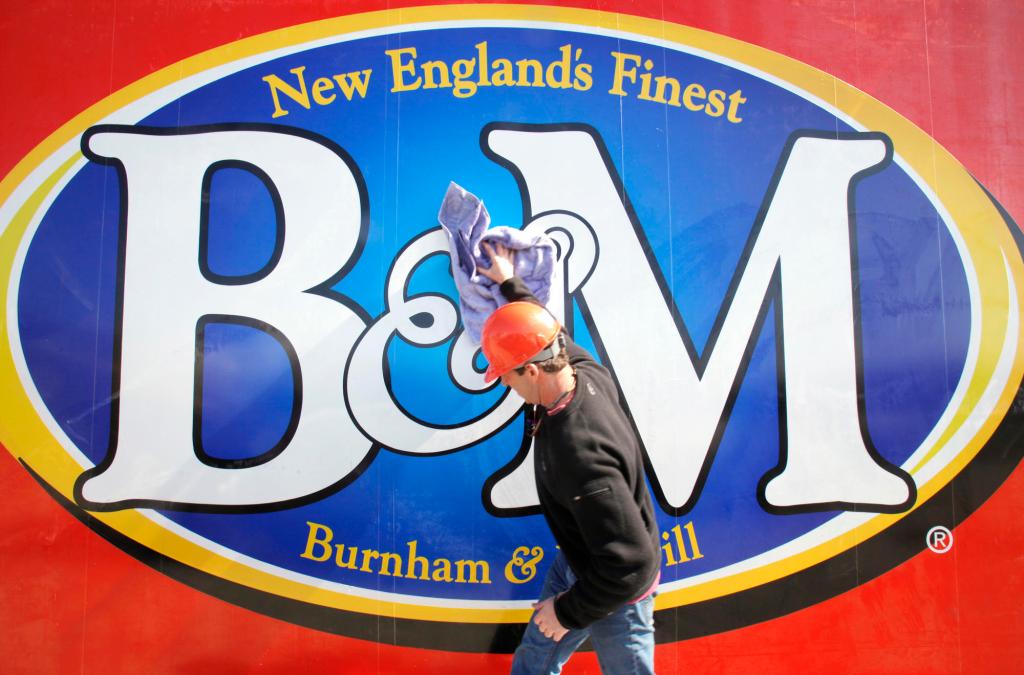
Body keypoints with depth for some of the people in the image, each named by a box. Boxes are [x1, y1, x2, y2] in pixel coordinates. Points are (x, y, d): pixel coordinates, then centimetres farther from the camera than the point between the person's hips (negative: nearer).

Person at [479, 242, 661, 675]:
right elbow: (549, 335, 8)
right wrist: (510, 284, 21)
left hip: (616, 591, -8)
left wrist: (570, 610, -21)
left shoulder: (580, 454, -42)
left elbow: (630, 565, -37)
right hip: (577, 559, 8)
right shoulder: (587, 372, -17)